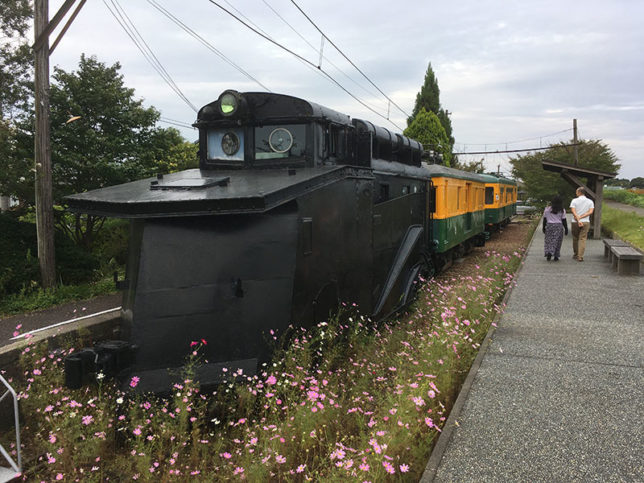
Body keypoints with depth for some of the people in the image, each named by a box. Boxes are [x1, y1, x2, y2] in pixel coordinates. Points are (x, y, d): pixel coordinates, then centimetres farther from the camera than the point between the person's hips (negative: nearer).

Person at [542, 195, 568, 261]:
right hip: (558, 226, -1)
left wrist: (544, 227, 12)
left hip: (549, 226, 1)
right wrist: (566, 229, 6)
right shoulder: (562, 210, -3)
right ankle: (556, 256, 5)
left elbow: (545, 219, 4)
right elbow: (564, 220, -2)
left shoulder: (547, 209, 1)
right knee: (556, 241, 5)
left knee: (549, 241, 8)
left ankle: (548, 253, -8)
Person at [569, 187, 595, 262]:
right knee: (582, 239, 0)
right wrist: (581, 217, -9)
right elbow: (590, 212, -8)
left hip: (575, 222, -1)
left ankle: (575, 255, 25)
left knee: (575, 239, 13)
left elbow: (573, 211, -14)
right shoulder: (590, 201, 4)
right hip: (586, 222, 1)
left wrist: (578, 220, -18)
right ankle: (580, 256, -9)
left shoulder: (574, 201, -3)